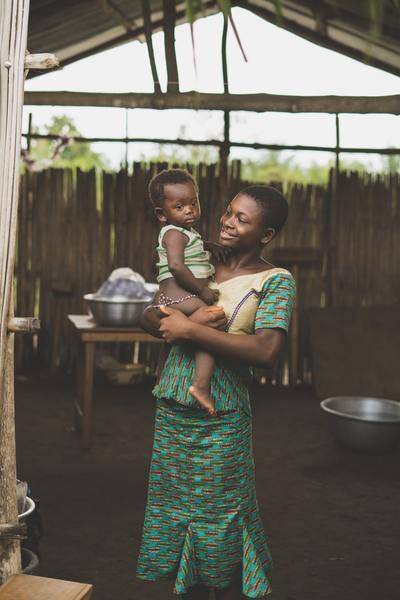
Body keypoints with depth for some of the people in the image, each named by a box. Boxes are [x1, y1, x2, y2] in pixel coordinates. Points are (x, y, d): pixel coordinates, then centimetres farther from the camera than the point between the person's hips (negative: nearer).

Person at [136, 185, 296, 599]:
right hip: (172, 414, 6)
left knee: (219, 527, 7)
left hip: (220, 424, -5)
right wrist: (175, 323, -15)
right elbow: (149, 317, 8)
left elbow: (266, 351, -23)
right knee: (176, 518, 16)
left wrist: (191, 330, -21)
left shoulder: (275, 281, -8)